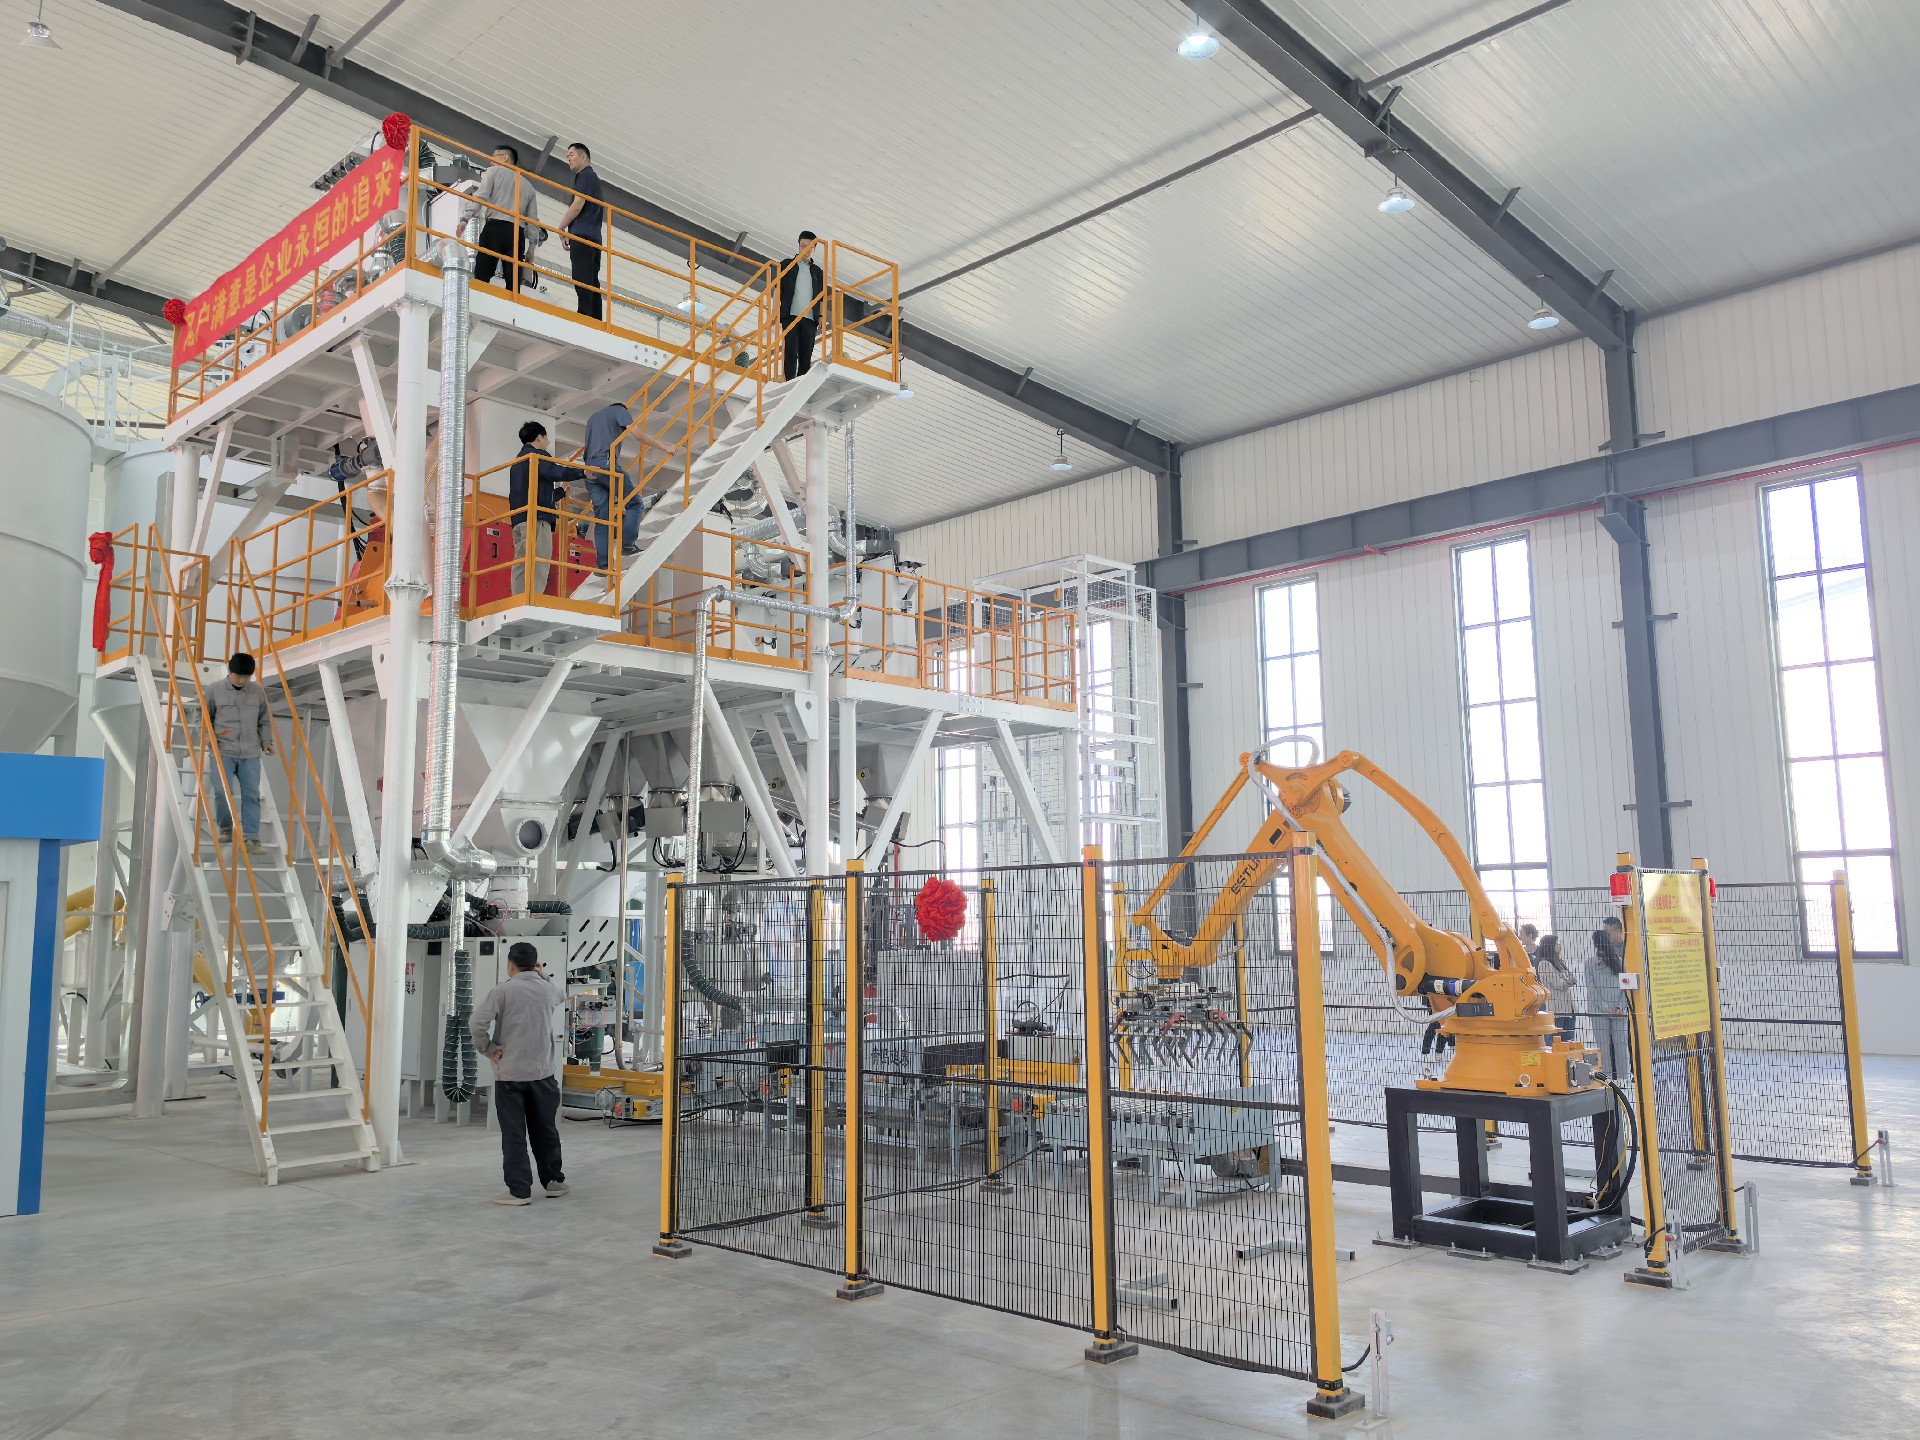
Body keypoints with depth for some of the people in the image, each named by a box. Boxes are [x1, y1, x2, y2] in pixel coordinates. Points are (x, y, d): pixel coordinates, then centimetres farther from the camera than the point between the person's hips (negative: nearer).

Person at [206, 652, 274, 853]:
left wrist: (266, 741, 3)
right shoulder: (214, 691, 3)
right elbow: (204, 717, 10)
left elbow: (264, 721, 16)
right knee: (222, 791, -12)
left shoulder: (258, 692, 9)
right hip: (223, 751, -2)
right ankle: (226, 829, 12)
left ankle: (251, 837, 2)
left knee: (251, 794, -1)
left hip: (250, 753, 2)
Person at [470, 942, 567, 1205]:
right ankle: (554, 1181, 27)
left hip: (509, 1074, -3)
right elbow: (561, 993, 29)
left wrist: (489, 1049, -6)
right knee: (546, 1131, 16)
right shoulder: (548, 989, 4)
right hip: (542, 1073, 3)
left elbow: (476, 1023, -18)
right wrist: (543, 974, 35)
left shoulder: (502, 990, -8)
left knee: (513, 1135, 2)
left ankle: (519, 1191, 3)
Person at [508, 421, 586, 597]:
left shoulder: (518, 462, 31)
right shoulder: (538, 455, 2)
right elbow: (555, 472, -18)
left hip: (518, 520, 9)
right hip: (536, 517, -9)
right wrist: (583, 473, -11)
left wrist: (561, 491, 48)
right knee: (539, 564, -17)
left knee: (521, 566, 2)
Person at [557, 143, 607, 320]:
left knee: (582, 279, -17)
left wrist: (561, 228, -3)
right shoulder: (594, 178, 28)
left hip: (582, 235, -9)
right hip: (594, 237, 10)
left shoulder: (585, 175, 0)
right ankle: (595, 319, -2)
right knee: (592, 281, 3)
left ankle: (584, 316, -26)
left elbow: (578, 204, -12)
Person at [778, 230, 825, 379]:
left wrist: (822, 318, 4)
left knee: (806, 355, -2)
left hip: (810, 318, 2)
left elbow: (822, 298, 17)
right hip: (790, 315, -2)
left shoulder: (817, 271, 19)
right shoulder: (788, 265, 13)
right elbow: (778, 290, 9)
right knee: (791, 352, -12)